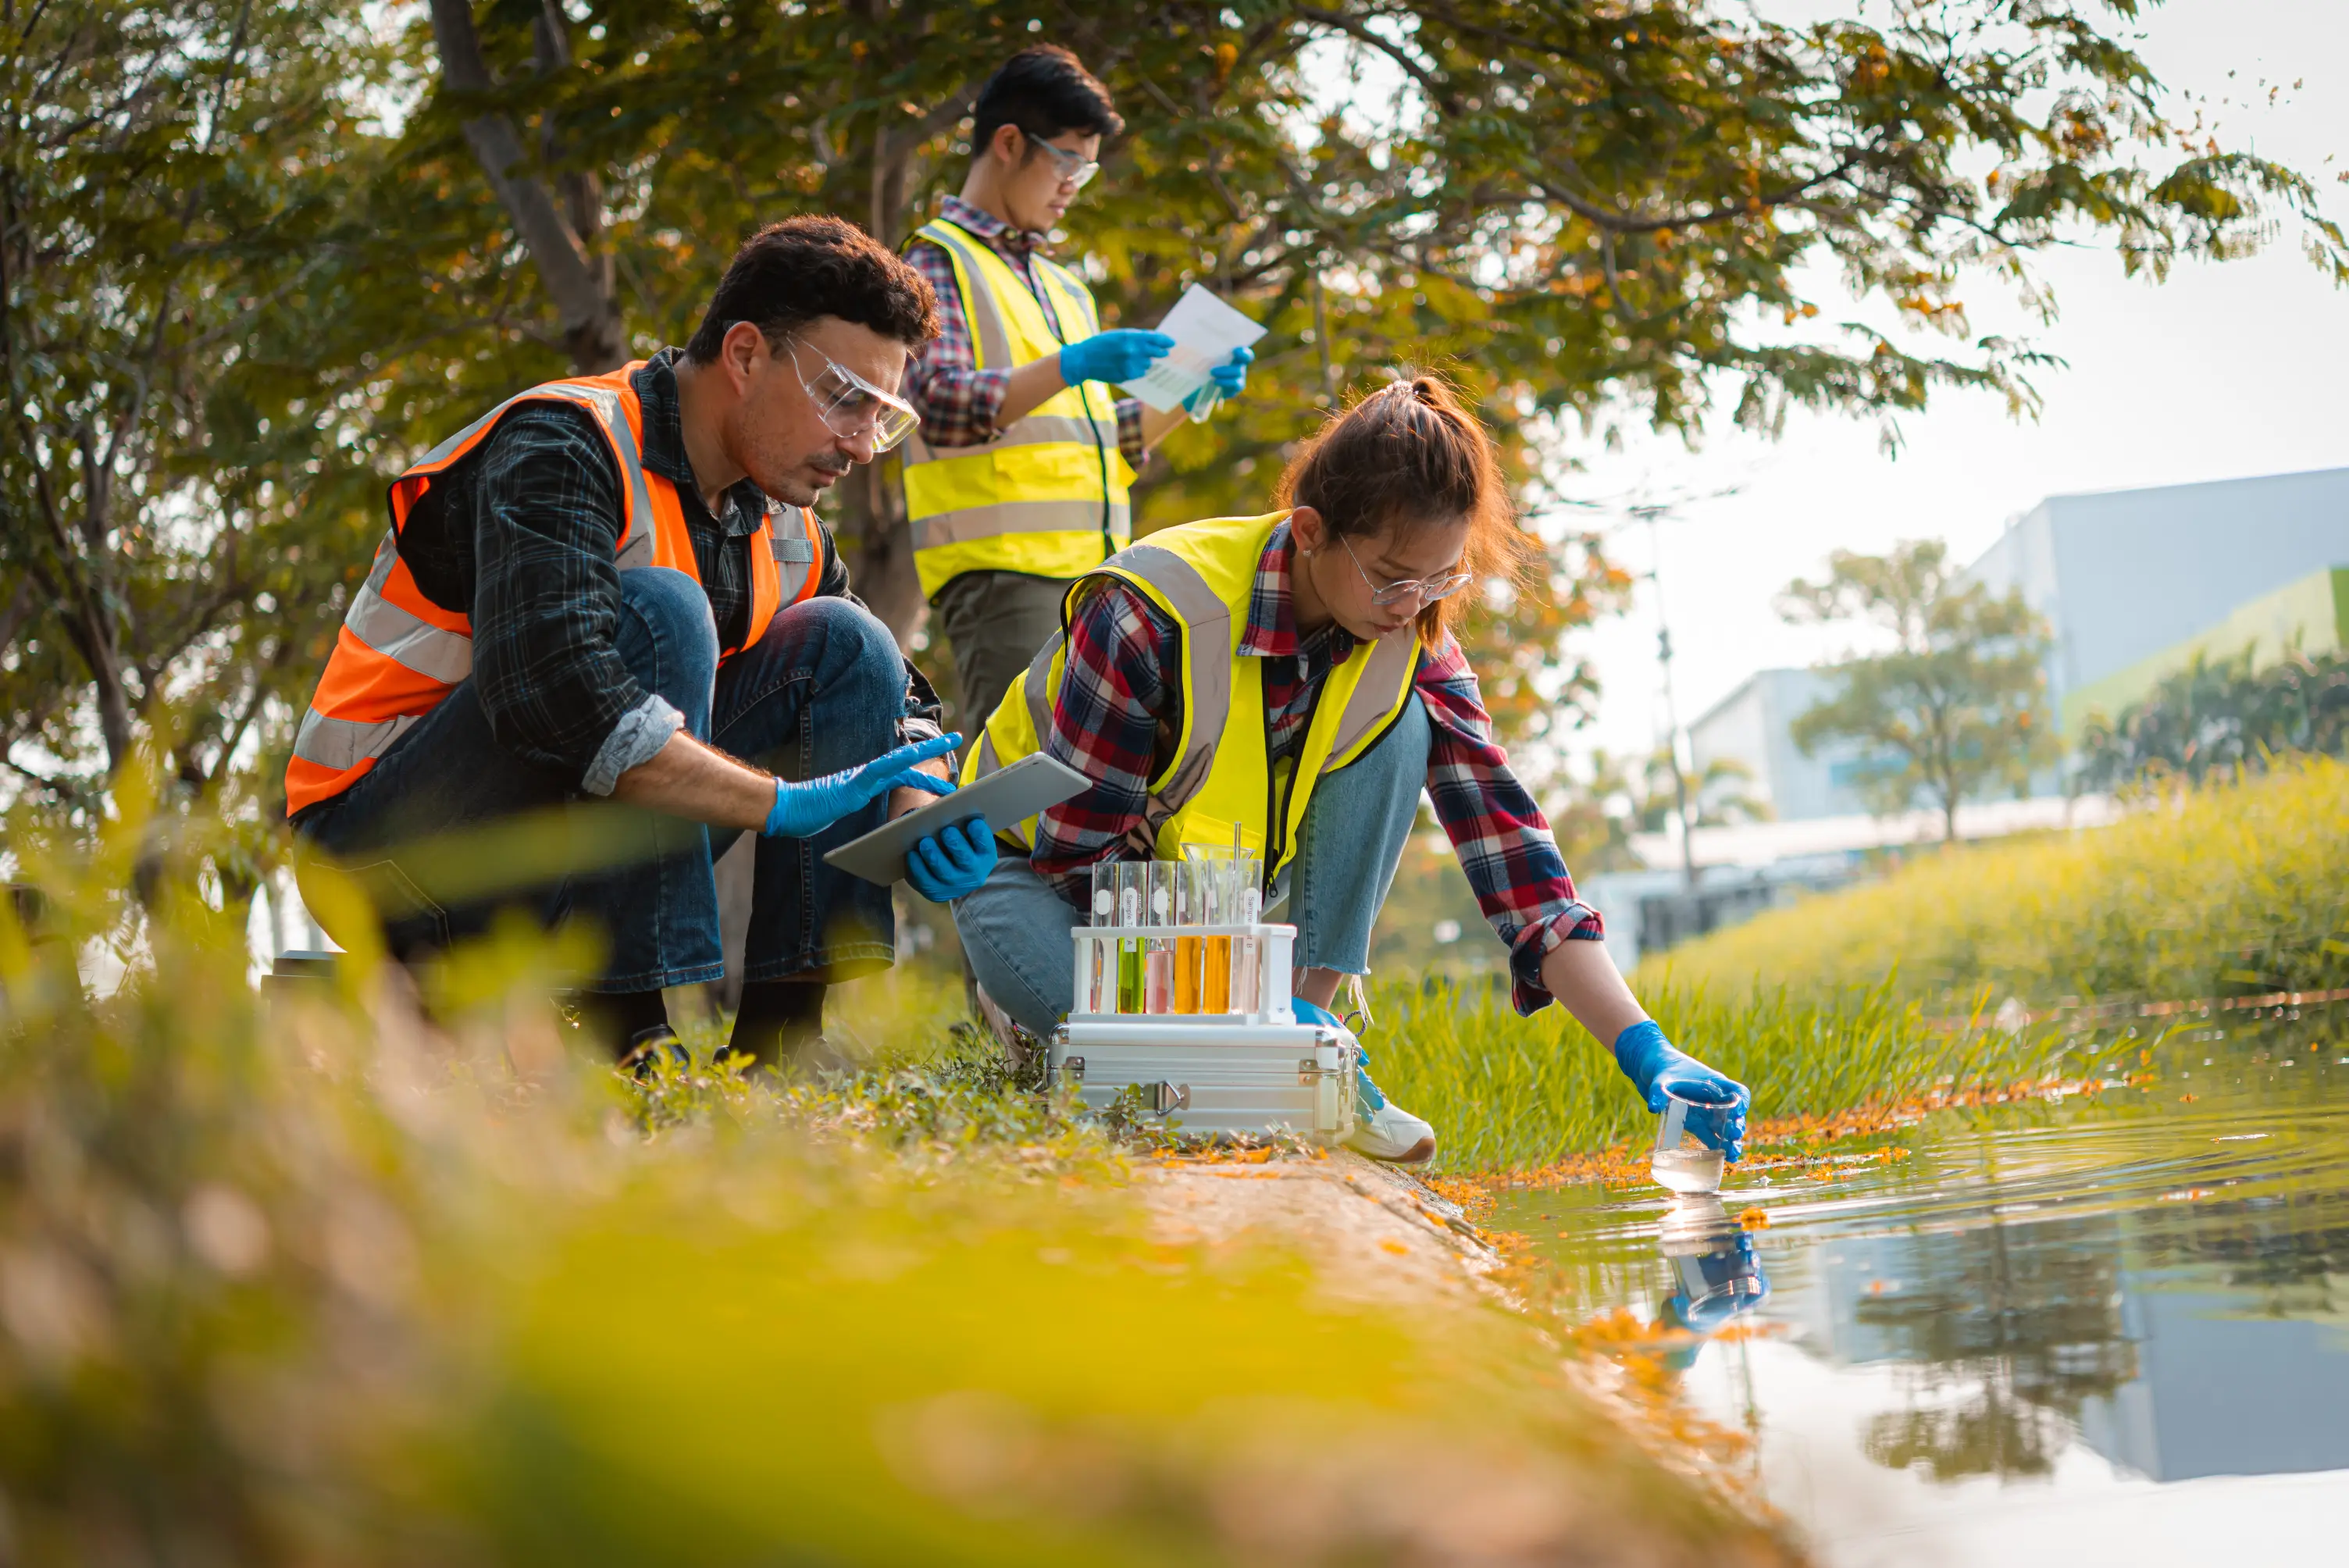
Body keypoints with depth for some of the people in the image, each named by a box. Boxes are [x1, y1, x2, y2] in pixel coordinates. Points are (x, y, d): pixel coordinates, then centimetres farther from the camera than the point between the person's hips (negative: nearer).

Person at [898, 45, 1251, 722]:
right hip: (1002, 570, -8)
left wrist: (1191, 393, 11)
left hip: (1096, 573, 8)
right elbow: (944, 406, -14)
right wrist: (1071, 366, -25)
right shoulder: (939, 260, 2)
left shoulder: (1064, 288, 26)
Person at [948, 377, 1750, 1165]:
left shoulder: (1413, 651, -16)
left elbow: (1511, 850, -20)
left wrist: (1644, 1049, -31)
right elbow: (1080, 851, -27)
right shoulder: (1151, 613, -31)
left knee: (1398, 728, -21)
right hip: (1041, 869, -4)